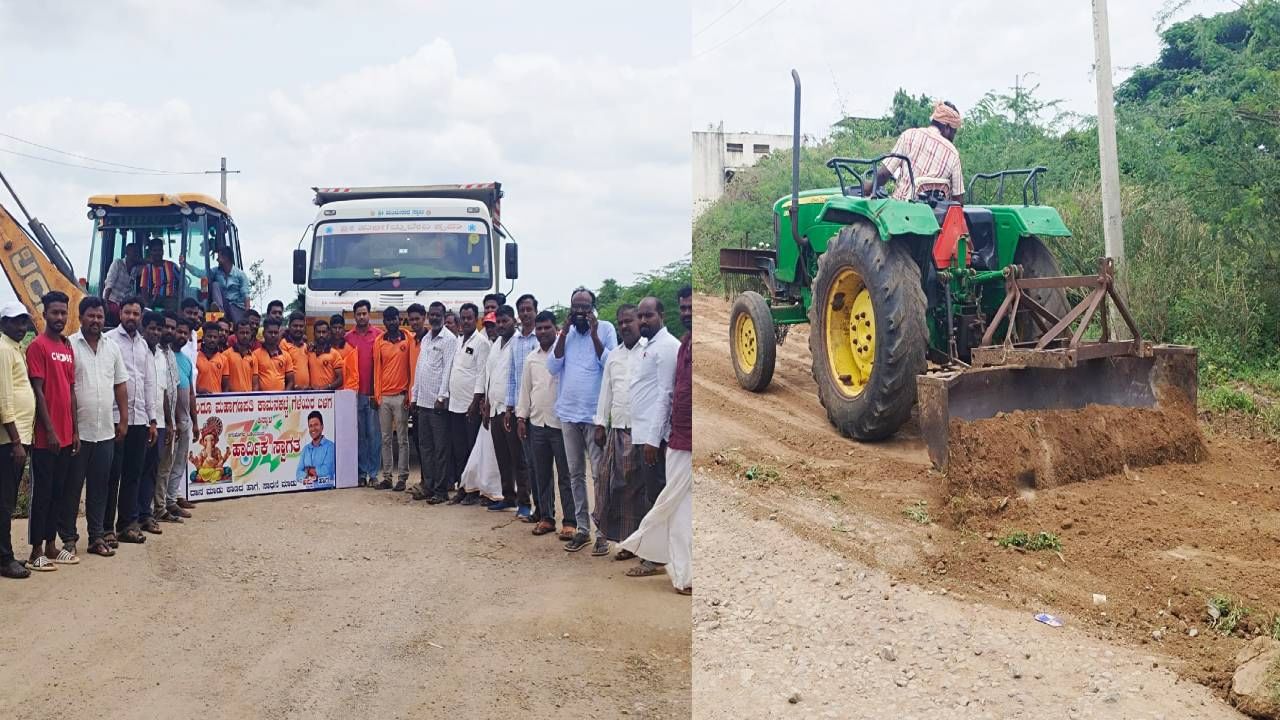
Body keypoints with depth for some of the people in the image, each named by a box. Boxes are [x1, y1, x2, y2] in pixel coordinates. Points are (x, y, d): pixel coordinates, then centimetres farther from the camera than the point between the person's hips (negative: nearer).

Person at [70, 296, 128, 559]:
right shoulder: (69, 345, -5)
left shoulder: (112, 347, 11)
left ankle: (97, 536, 16)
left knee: (100, 485, 9)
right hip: (77, 430, -4)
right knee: (72, 486, 4)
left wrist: (123, 420, 9)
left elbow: (121, 385, 15)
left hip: (106, 430, 5)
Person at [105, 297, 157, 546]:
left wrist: (152, 419, 13)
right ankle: (106, 527, 6)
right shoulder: (109, 339, -3)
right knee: (112, 475, -1)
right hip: (115, 417, -5)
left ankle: (127, 523, 17)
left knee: (133, 474, 9)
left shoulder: (144, 345, 16)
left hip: (140, 419, 6)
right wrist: (120, 414, -15)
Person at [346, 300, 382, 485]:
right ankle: (361, 472, 13)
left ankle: (373, 473, 5)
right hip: (355, 393, 2)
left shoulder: (378, 335, 1)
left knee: (373, 434, -1)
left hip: (373, 393, -2)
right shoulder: (348, 337, 9)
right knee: (359, 434, 7)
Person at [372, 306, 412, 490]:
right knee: (385, 439, 8)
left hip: (401, 395, -3)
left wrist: (410, 393, -6)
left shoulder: (408, 339, -1)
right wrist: (376, 395, 3)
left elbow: (412, 367, -1)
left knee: (402, 439, 1)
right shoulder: (379, 341, 7)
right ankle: (387, 477, 13)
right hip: (384, 396, 3)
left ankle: (402, 478, 5)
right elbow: (377, 369, 9)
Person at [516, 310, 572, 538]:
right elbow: (525, 389, 15)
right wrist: (521, 417, 11)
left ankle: (570, 520, 6)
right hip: (537, 423, 6)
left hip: (560, 423, -5)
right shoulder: (531, 358, 12)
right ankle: (546, 517, 21)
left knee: (565, 475, 0)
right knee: (541, 474, 11)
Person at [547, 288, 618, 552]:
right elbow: (553, 367, -1)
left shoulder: (605, 328, -4)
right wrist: (563, 334, -7)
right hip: (568, 413, 5)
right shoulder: (565, 332, 8)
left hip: (595, 414, -4)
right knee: (576, 474, 10)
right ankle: (582, 528, 18)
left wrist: (594, 334, -17)